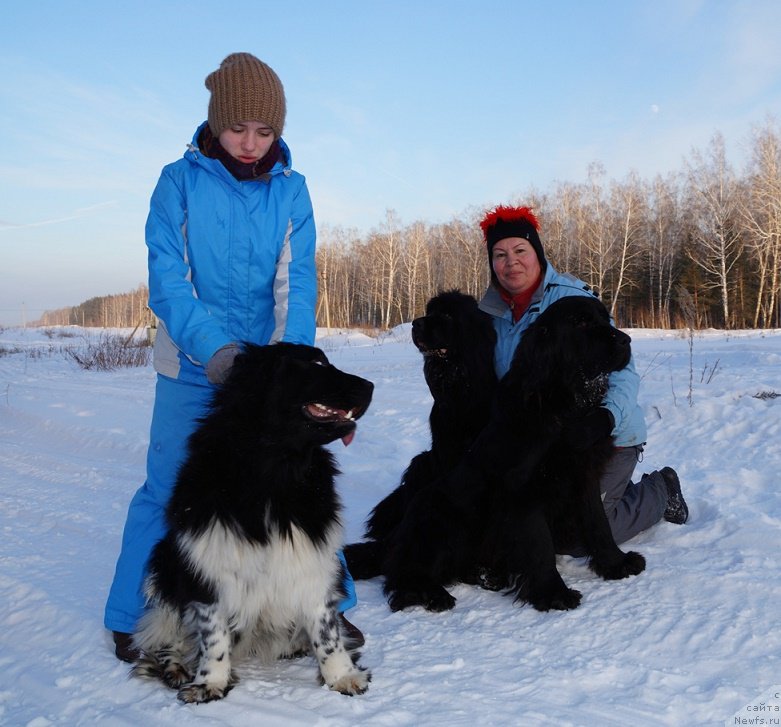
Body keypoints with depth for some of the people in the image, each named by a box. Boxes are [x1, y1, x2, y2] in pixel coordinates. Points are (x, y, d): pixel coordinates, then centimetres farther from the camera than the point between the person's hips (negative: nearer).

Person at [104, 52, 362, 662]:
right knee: (167, 488, 4)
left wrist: (292, 353, -22)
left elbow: (298, 280, -6)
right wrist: (214, 347, -26)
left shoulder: (291, 189, 1)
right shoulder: (180, 181, -5)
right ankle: (132, 619, 21)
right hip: (192, 367, -1)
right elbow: (166, 279, -12)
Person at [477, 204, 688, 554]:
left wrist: (604, 417, -40)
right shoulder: (493, 313, -1)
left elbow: (621, 368, -22)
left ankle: (659, 490, 16)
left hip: (604, 438, -6)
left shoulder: (572, 299, -19)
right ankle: (618, 488, 33)